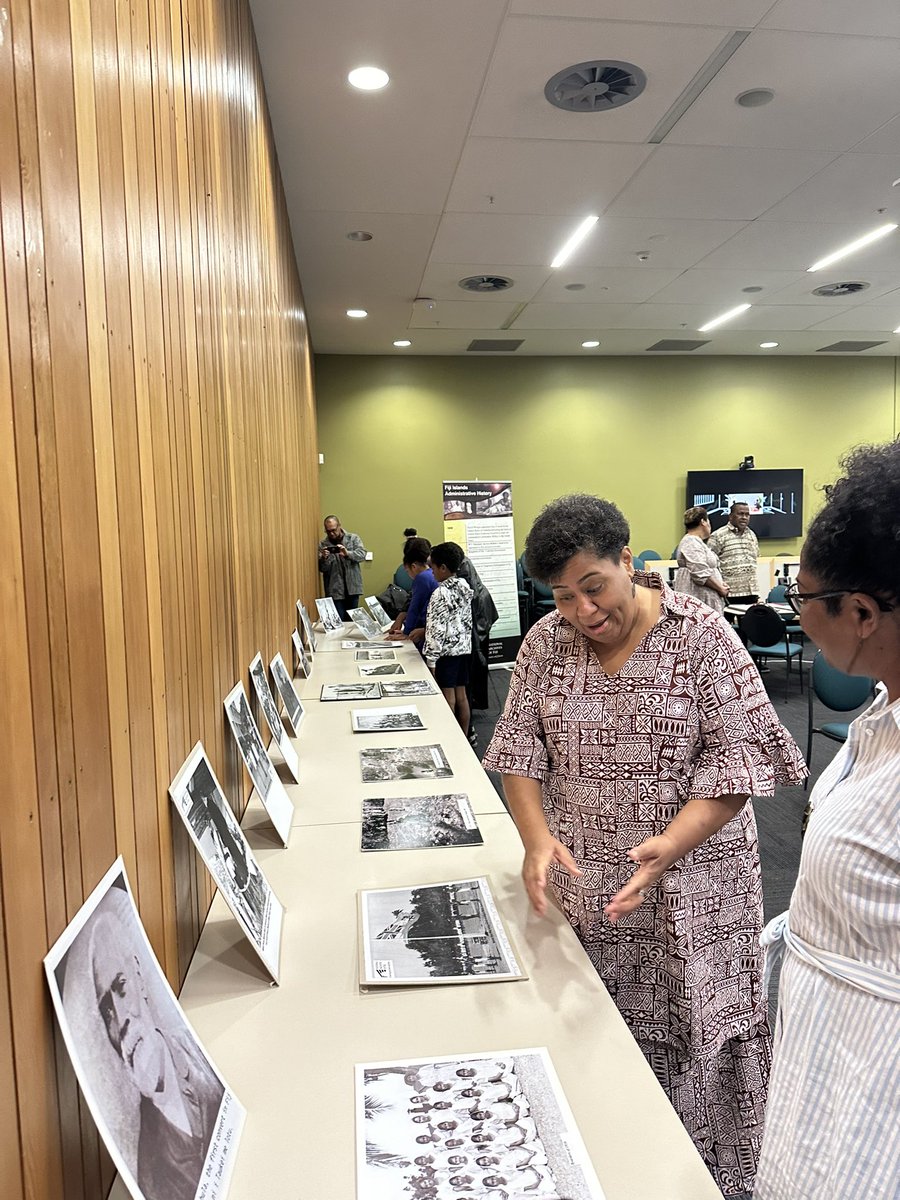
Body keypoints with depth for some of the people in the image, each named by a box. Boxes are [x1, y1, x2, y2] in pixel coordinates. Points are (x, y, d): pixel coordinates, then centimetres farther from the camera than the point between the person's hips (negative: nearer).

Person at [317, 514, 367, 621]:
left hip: (352, 587, 1)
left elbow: (362, 554, -11)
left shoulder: (353, 538, 4)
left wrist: (347, 553, -28)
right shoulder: (323, 544, 4)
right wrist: (324, 558, -23)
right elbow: (322, 568, -1)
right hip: (335, 590, -1)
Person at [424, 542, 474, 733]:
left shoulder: (440, 593, -17)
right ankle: (464, 739, 20)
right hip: (464, 647, 8)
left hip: (447, 650, -7)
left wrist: (431, 659, -15)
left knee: (448, 698, -1)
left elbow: (436, 628, -18)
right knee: (461, 695, 12)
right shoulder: (465, 587, 6)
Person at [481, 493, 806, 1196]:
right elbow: (521, 749, 1)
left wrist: (670, 844, -26)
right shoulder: (546, 643, -1)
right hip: (582, 888, 3)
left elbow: (736, 758, -13)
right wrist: (538, 836, -16)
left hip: (690, 892, -2)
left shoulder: (701, 634, -11)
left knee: (693, 1037, 6)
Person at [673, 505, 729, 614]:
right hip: (698, 597, -10)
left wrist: (720, 583, 11)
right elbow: (701, 574, -21)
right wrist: (720, 588, -11)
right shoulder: (691, 543, -13)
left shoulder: (697, 541, 21)